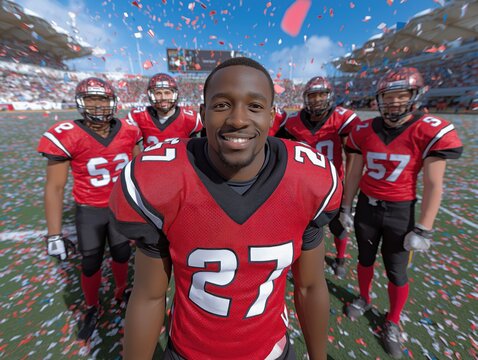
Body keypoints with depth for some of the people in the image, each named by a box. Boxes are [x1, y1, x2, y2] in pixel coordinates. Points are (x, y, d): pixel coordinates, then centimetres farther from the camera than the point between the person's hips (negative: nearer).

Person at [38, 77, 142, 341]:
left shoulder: (128, 131, -8)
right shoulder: (66, 136, -15)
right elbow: (54, 187, -11)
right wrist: (54, 234, -11)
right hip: (89, 211, -1)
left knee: (121, 254, 19)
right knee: (91, 264, 15)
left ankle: (122, 290, 49)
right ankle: (92, 308, 43)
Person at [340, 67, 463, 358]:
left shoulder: (432, 132, -12)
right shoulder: (364, 131, -4)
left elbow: (433, 185, -11)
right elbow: (354, 173, 3)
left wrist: (423, 230, -12)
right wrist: (346, 208, 6)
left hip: (400, 211, -2)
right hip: (366, 205, 3)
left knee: (397, 272, 13)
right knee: (366, 259, 20)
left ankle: (393, 323, 39)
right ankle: (364, 299, 47)